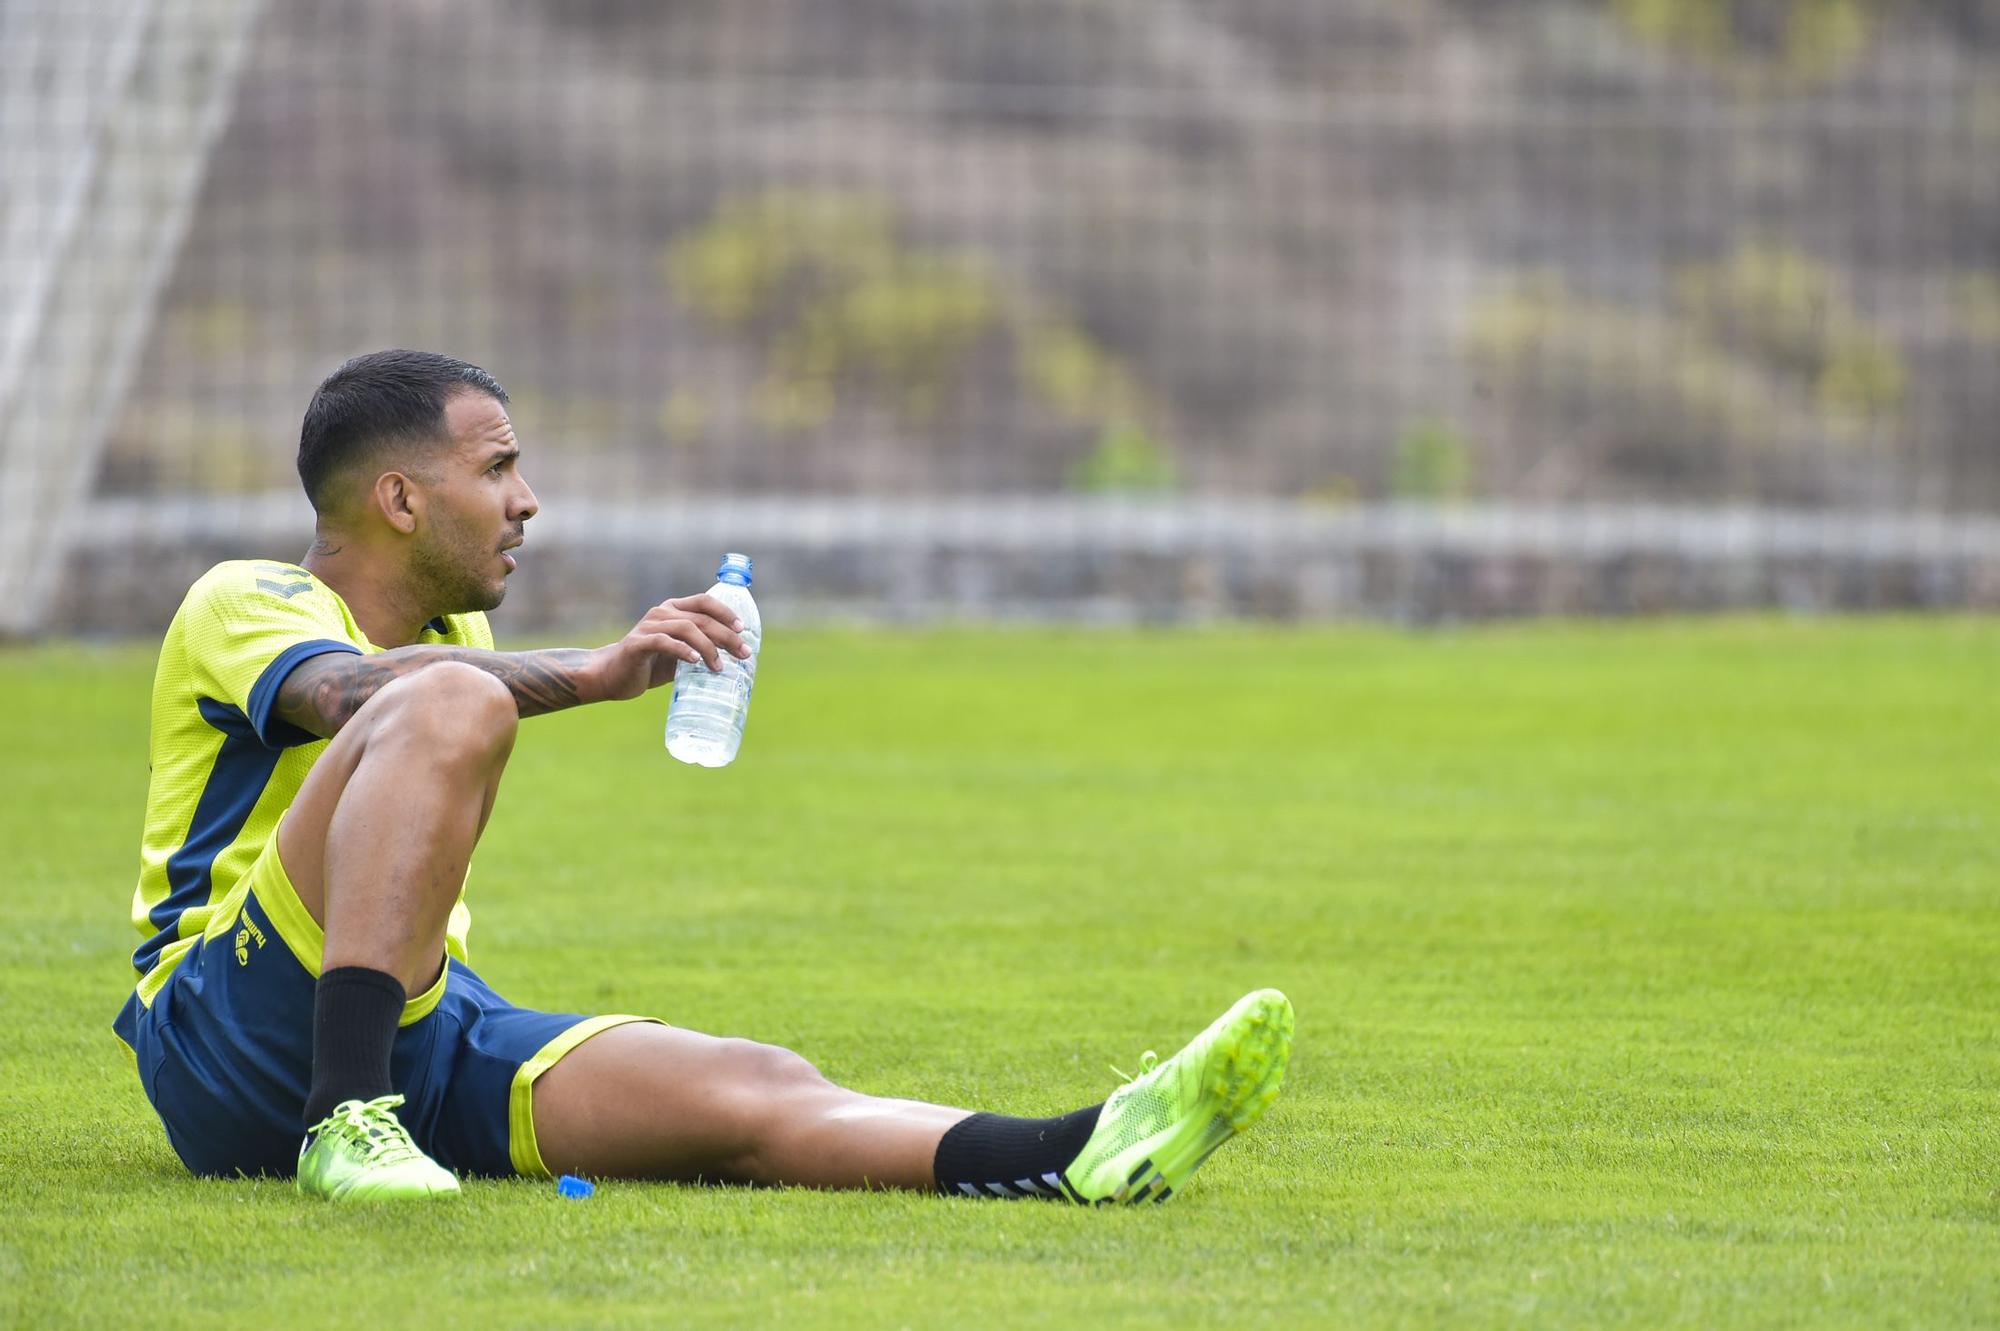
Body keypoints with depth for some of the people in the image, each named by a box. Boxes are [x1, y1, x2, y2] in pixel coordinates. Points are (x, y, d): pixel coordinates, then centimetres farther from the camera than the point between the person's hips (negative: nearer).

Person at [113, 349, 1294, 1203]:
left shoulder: (457, 631, 25)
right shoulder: (241, 604, -2)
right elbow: (350, 694, -27)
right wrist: (595, 676, -36)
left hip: (422, 1037, 7)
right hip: (233, 1036, -7)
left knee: (755, 1091, -19)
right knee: (454, 702, -31)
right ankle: (348, 1123, -41)